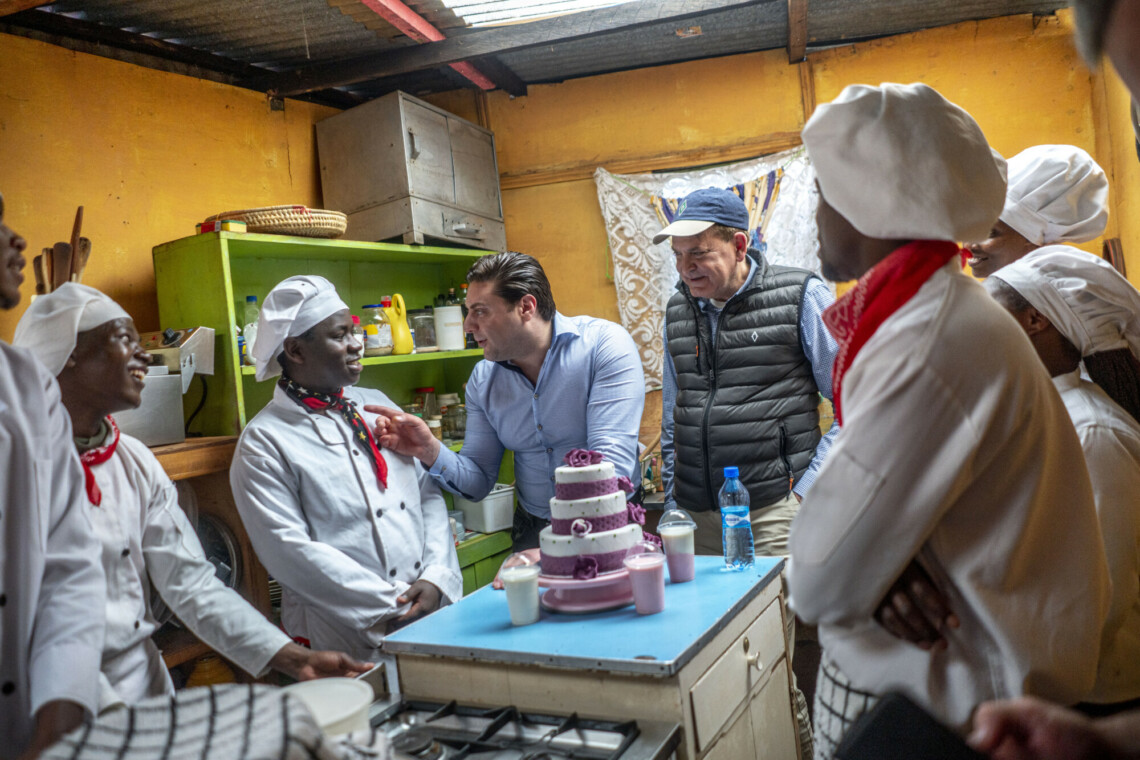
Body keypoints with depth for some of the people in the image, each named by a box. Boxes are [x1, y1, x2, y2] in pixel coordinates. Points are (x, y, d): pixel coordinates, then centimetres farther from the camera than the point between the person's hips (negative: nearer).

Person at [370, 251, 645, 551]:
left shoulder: (605, 345, -12)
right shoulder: (483, 379, 5)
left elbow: (612, 463, -20)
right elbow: (479, 483, 7)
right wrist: (430, 452, -13)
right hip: (532, 531, 4)